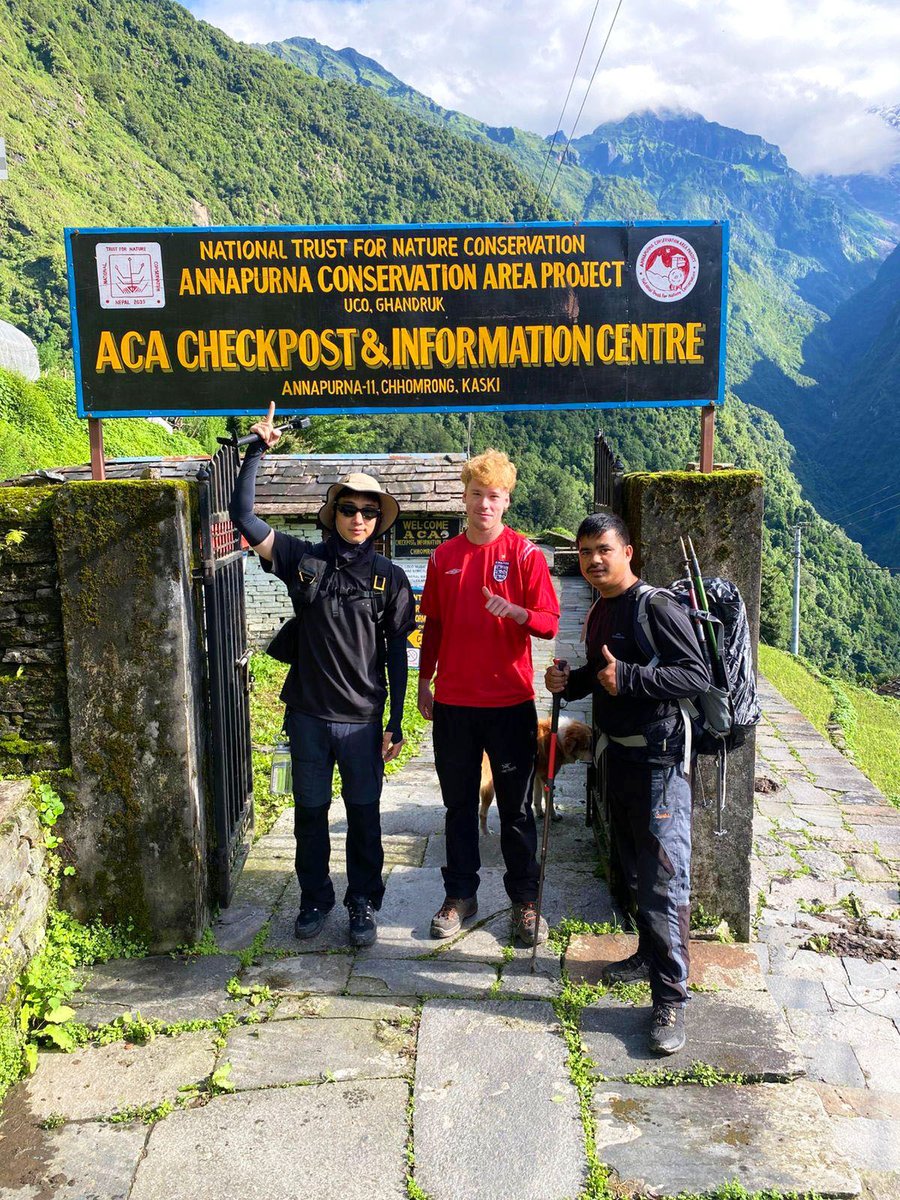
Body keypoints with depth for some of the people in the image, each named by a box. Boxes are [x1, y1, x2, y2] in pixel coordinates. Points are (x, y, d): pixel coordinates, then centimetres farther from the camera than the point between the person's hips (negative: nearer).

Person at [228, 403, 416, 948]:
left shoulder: (390, 577, -1)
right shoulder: (304, 559, 0)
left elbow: (397, 654, 0)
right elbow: (244, 517, -7)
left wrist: (396, 722, -2)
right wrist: (258, 451, -13)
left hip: (363, 718, -1)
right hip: (308, 713, 1)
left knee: (364, 815, 9)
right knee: (310, 812, 14)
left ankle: (364, 904, 27)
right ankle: (316, 899, 33)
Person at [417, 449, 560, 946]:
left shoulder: (525, 553, -3)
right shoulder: (444, 556, 7)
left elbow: (549, 623, -7)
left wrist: (513, 610, -26)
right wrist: (424, 684, 13)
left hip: (510, 701, -3)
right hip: (453, 702, 3)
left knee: (516, 807, 7)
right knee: (459, 804, 13)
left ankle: (525, 901, 21)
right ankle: (460, 895, 27)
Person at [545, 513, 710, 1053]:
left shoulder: (655, 607, -15)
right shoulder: (600, 612, 13)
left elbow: (698, 674, -21)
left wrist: (628, 677, -28)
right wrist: (570, 682, 4)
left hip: (659, 756, -9)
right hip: (619, 753, 9)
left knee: (663, 876, -7)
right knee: (633, 867, 20)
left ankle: (671, 996, 1)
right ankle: (650, 954, 37)